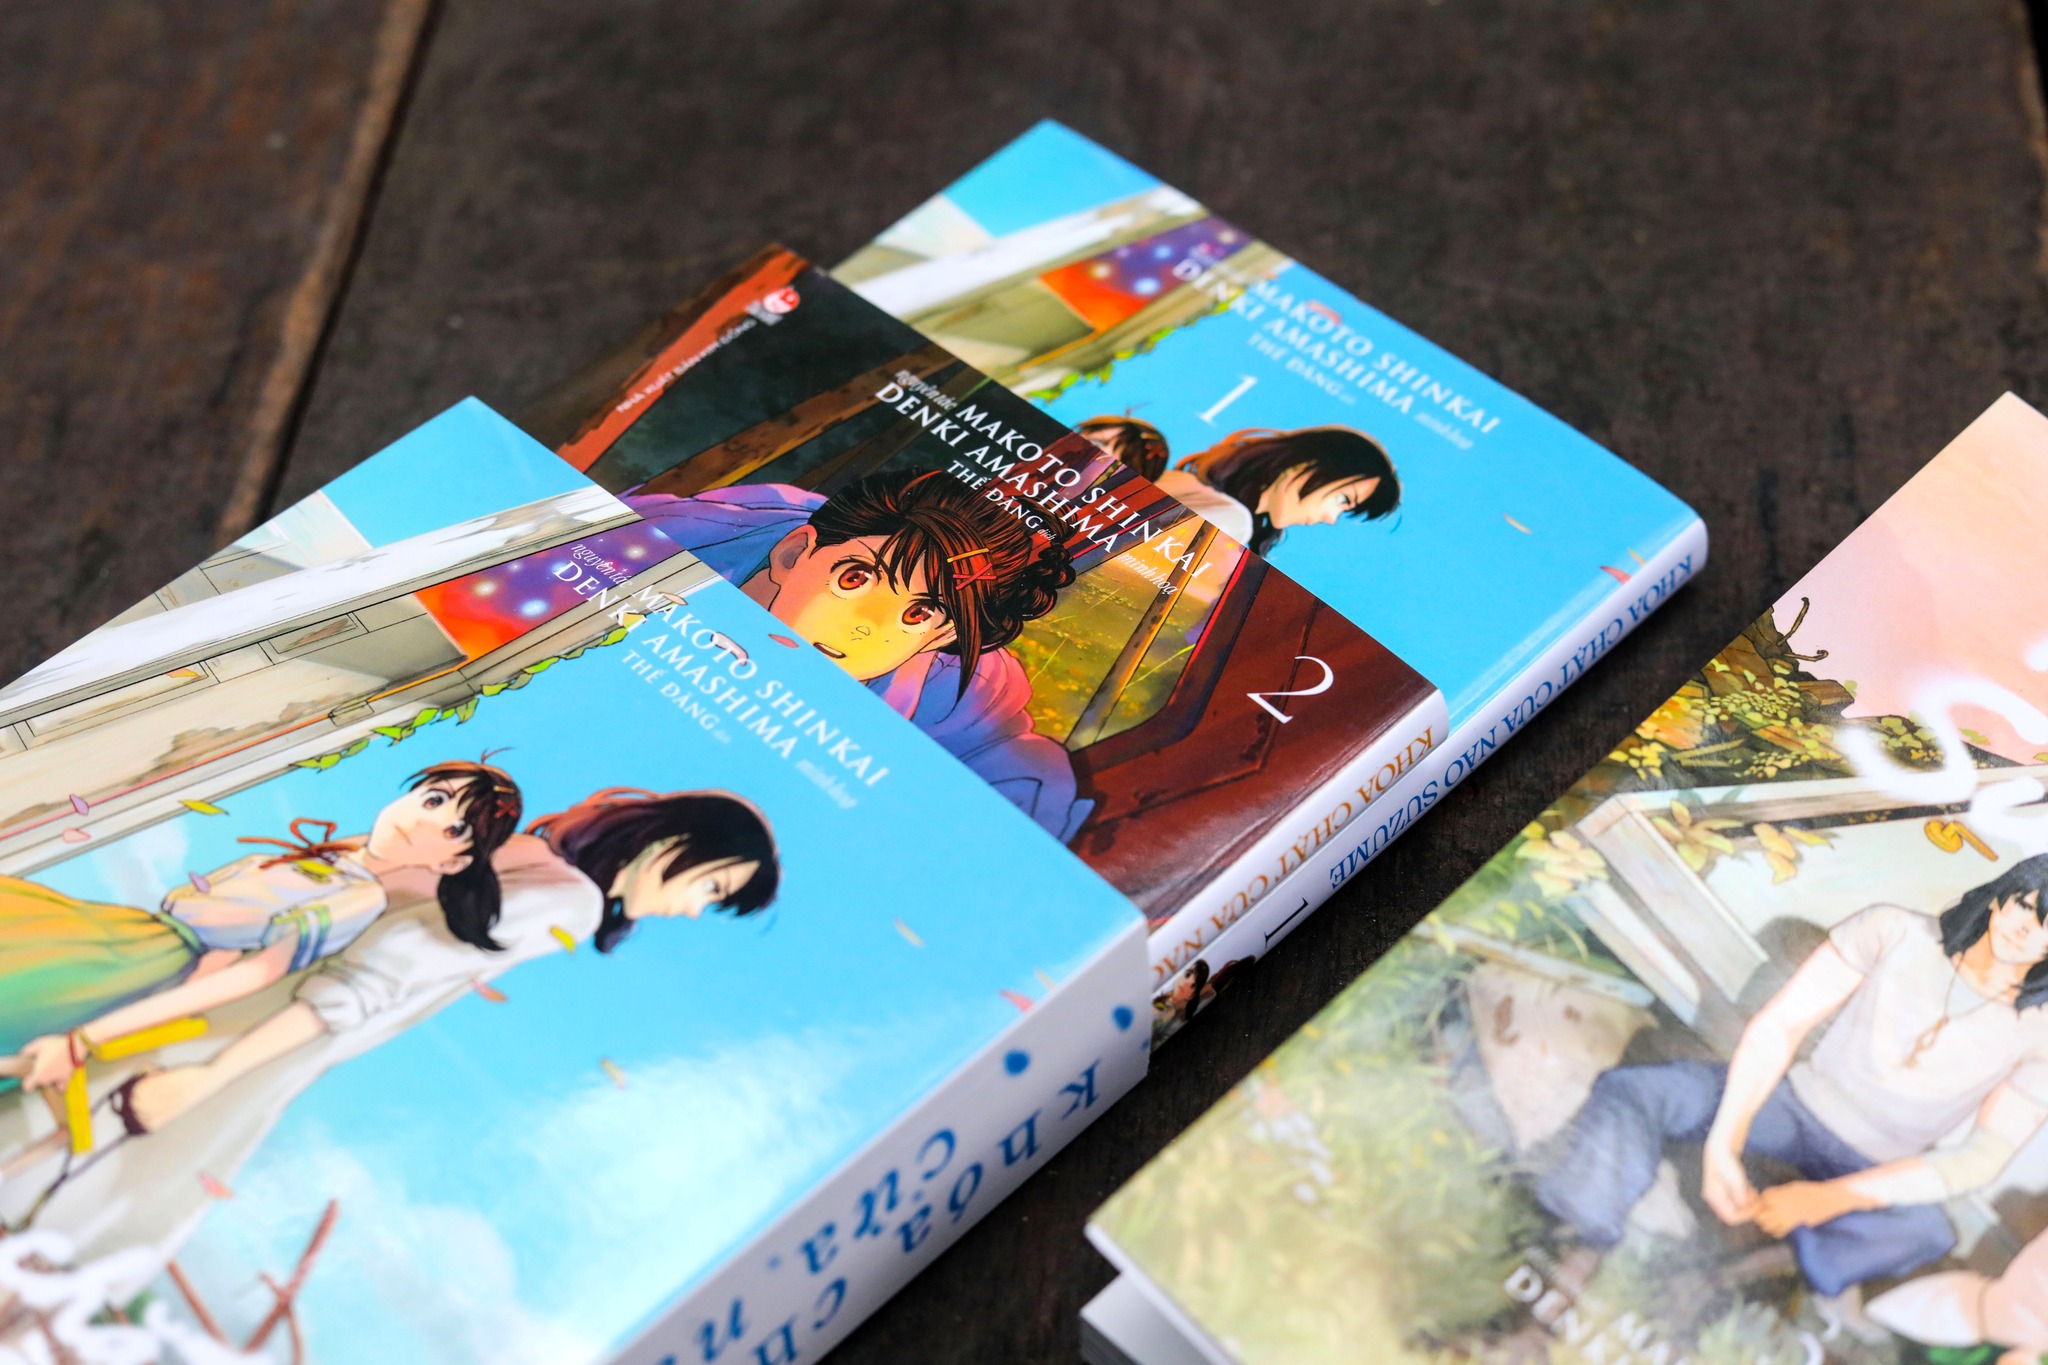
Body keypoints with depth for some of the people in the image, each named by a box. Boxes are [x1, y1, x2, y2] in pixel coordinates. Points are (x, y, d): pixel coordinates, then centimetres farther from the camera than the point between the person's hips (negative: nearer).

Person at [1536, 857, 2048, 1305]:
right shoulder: (1895, 933, -13)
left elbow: (1982, 1158, -14)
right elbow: (1778, 1025, -13)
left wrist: (1833, 1197, -24)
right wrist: (1723, 1144, -26)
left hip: (1871, 1171, -1)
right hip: (1797, 1102, 1)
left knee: (1923, 1231, -39)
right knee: (1632, 1090, -25)